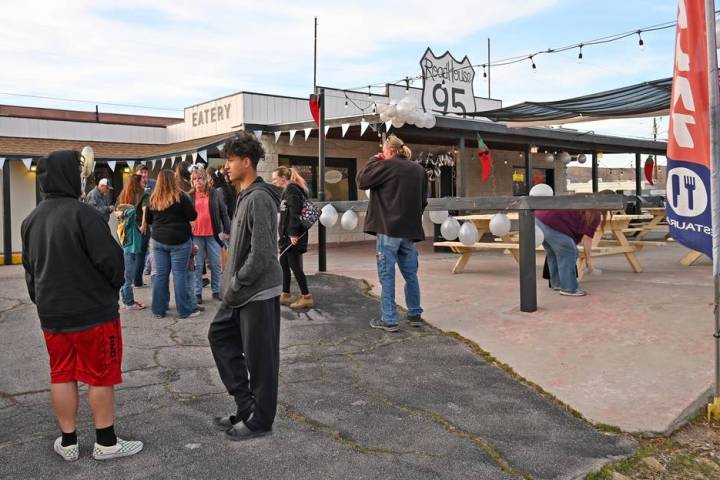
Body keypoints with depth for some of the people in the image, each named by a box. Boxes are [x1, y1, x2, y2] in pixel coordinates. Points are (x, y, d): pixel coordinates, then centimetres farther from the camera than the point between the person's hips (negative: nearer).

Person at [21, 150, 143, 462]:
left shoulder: (31, 220, 6)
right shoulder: (81, 213, -19)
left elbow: (29, 268, 14)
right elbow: (109, 258, -21)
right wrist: (115, 284, -1)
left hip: (51, 314, 7)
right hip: (93, 311, -7)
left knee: (62, 376, 14)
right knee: (101, 376, 5)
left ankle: (68, 442, 23)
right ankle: (106, 442, 14)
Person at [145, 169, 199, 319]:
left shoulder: (153, 199, 4)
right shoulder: (180, 197, -10)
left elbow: (148, 220, 13)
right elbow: (193, 216, -7)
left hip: (158, 240, 4)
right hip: (179, 241, -4)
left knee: (160, 274, 8)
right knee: (180, 275, -1)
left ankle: (158, 310, 14)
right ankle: (184, 310, 3)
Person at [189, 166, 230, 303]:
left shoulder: (214, 193, 2)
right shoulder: (189, 196, 3)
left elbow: (223, 213, 4)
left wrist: (227, 230, 0)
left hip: (213, 234, 0)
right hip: (196, 235, 0)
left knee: (215, 264, 7)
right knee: (198, 265, 6)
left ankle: (216, 291, 18)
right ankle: (197, 293, 12)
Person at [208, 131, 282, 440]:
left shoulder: (259, 198, -20)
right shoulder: (244, 195, 12)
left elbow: (261, 253, -25)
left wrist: (234, 285, -16)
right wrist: (230, 284, 14)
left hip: (259, 292, -10)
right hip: (241, 291, 10)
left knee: (260, 356, 2)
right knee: (220, 335, 16)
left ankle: (260, 420, 17)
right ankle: (245, 404, 25)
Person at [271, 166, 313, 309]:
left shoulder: (292, 189, -12)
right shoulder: (288, 190, 18)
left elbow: (295, 213, -21)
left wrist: (293, 233, -25)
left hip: (293, 237, -10)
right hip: (287, 236, 10)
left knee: (294, 265, -5)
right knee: (284, 265, 13)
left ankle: (306, 297, 1)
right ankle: (285, 295, 21)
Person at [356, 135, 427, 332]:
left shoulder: (387, 166, -9)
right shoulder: (418, 169, 11)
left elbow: (362, 181, -5)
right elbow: (423, 200, 17)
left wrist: (373, 161, 5)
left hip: (389, 229, -6)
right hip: (410, 229, 6)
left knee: (387, 274, -1)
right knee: (411, 274, 15)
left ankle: (389, 320, 1)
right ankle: (415, 314, 24)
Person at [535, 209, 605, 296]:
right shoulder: (594, 215, 3)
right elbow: (587, 237, 0)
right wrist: (588, 259, 8)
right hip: (549, 222, -9)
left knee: (552, 253, 20)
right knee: (568, 252, -2)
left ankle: (556, 284, 28)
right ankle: (569, 288, 0)